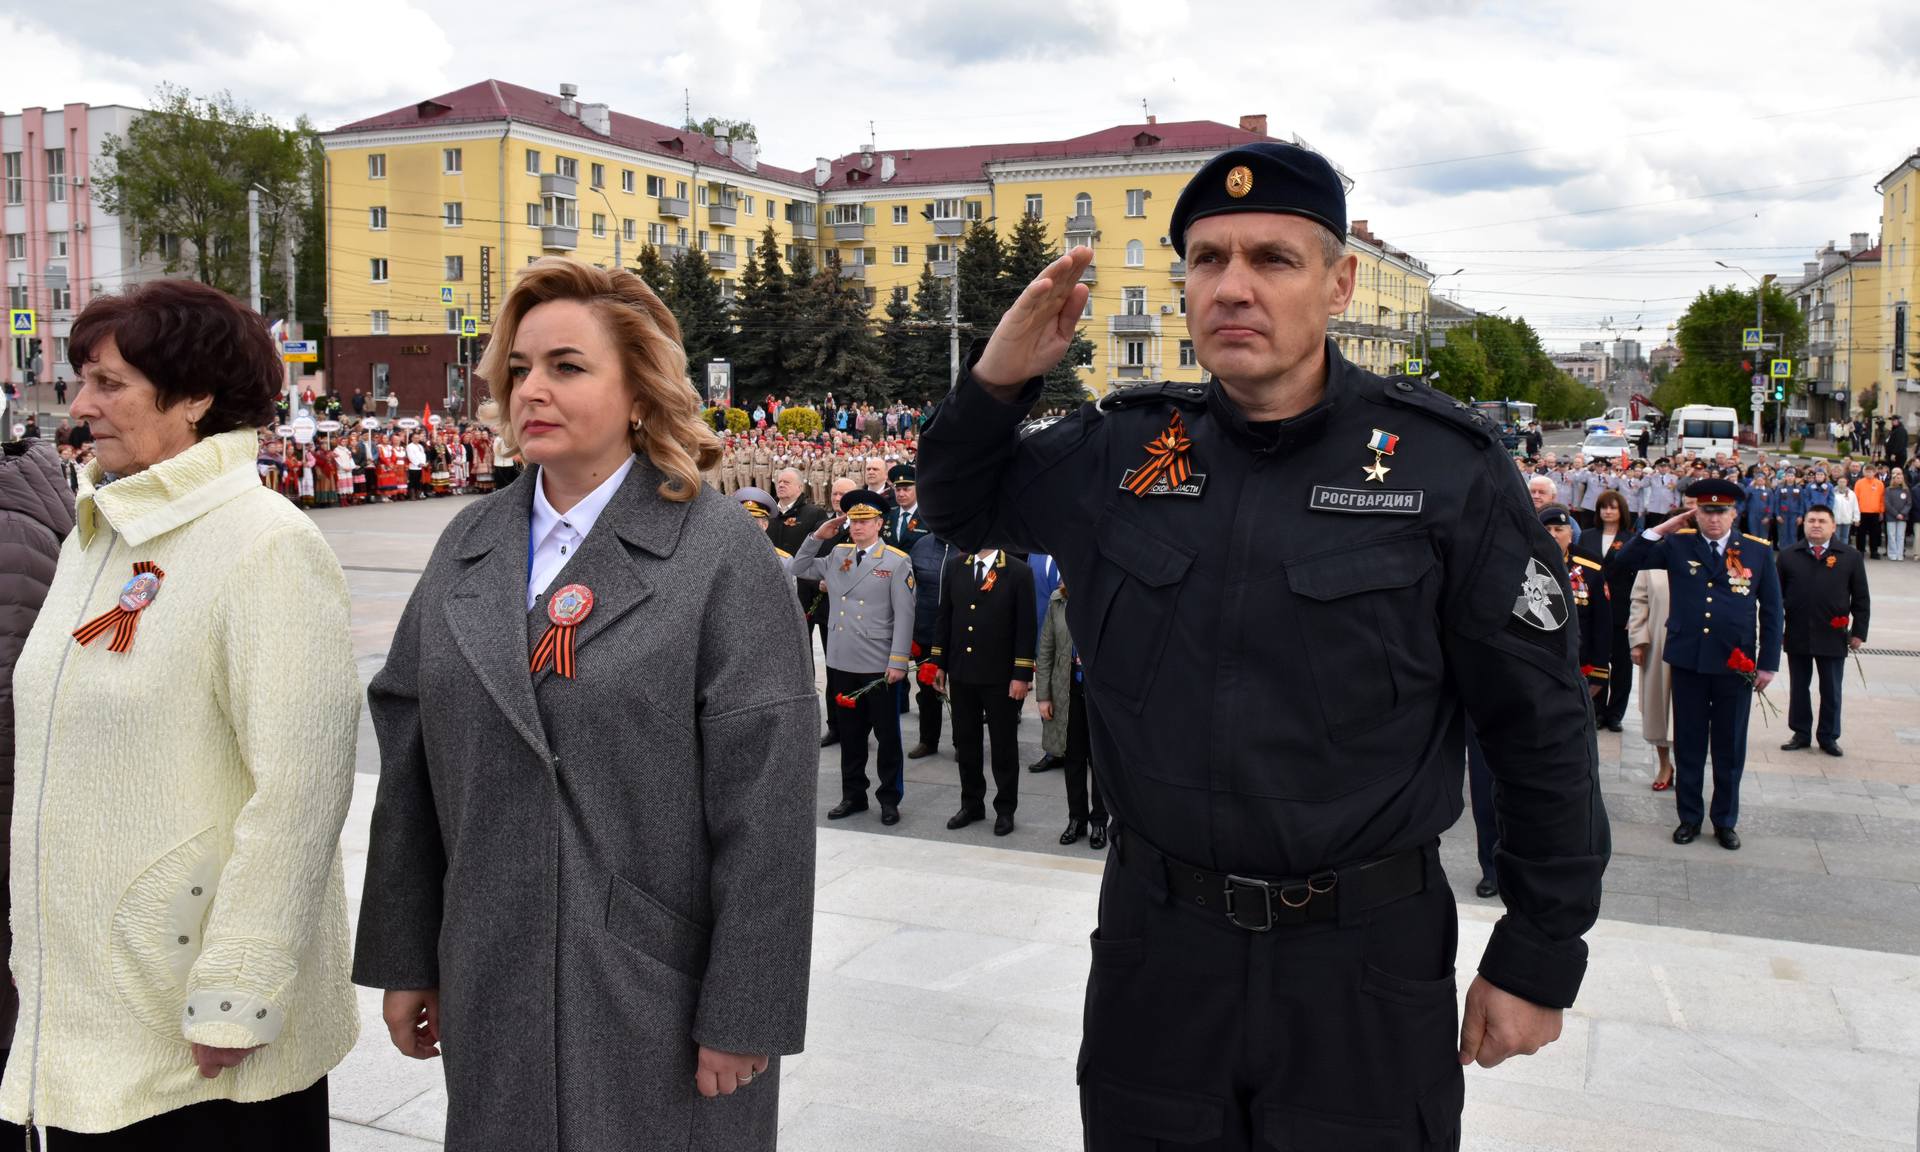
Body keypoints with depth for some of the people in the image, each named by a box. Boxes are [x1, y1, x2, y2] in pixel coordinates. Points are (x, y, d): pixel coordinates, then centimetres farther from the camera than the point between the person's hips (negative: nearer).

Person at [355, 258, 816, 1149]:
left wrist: (744, 1016, -13)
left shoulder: (721, 552, -10)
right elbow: (411, 764, 10)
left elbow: (765, 800, -13)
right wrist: (405, 960, 10)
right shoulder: (470, 545, 7)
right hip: (492, 989, 5)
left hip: (666, 995, -4)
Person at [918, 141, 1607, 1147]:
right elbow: (961, 508, 16)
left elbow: (1540, 726, -5)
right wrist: (996, 378, -4)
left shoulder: (1444, 463, -9)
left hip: (1367, 962, -2)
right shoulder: (1119, 450, 0)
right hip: (1155, 949, 3)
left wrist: (1538, 961, -3)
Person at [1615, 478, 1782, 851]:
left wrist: (1768, 664, 1)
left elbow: (1771, 611, 3)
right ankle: (1689, 817, 22)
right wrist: (1663, 528, -7)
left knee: (1730, 747, 10)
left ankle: (1726, 821, 23)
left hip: (1736, 665, 0)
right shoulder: (1677, 545, 2)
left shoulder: (1758, 551, 0)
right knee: (1688, 744, 10)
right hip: (1687, 661, 1)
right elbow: (1628, 561, -1)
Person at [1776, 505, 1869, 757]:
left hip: (1833, 637, -1)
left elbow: (1861, 599, 4)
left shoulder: (1850, 557, 1)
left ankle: (1828, 736, 20)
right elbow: (1777, 596, 4)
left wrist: (1858, 632, 0)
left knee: (1831, 690, 8)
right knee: (1798, 688, 10)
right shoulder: (1788, 556, 3)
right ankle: (1801, 734, 21)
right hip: (1797, 637, 1)